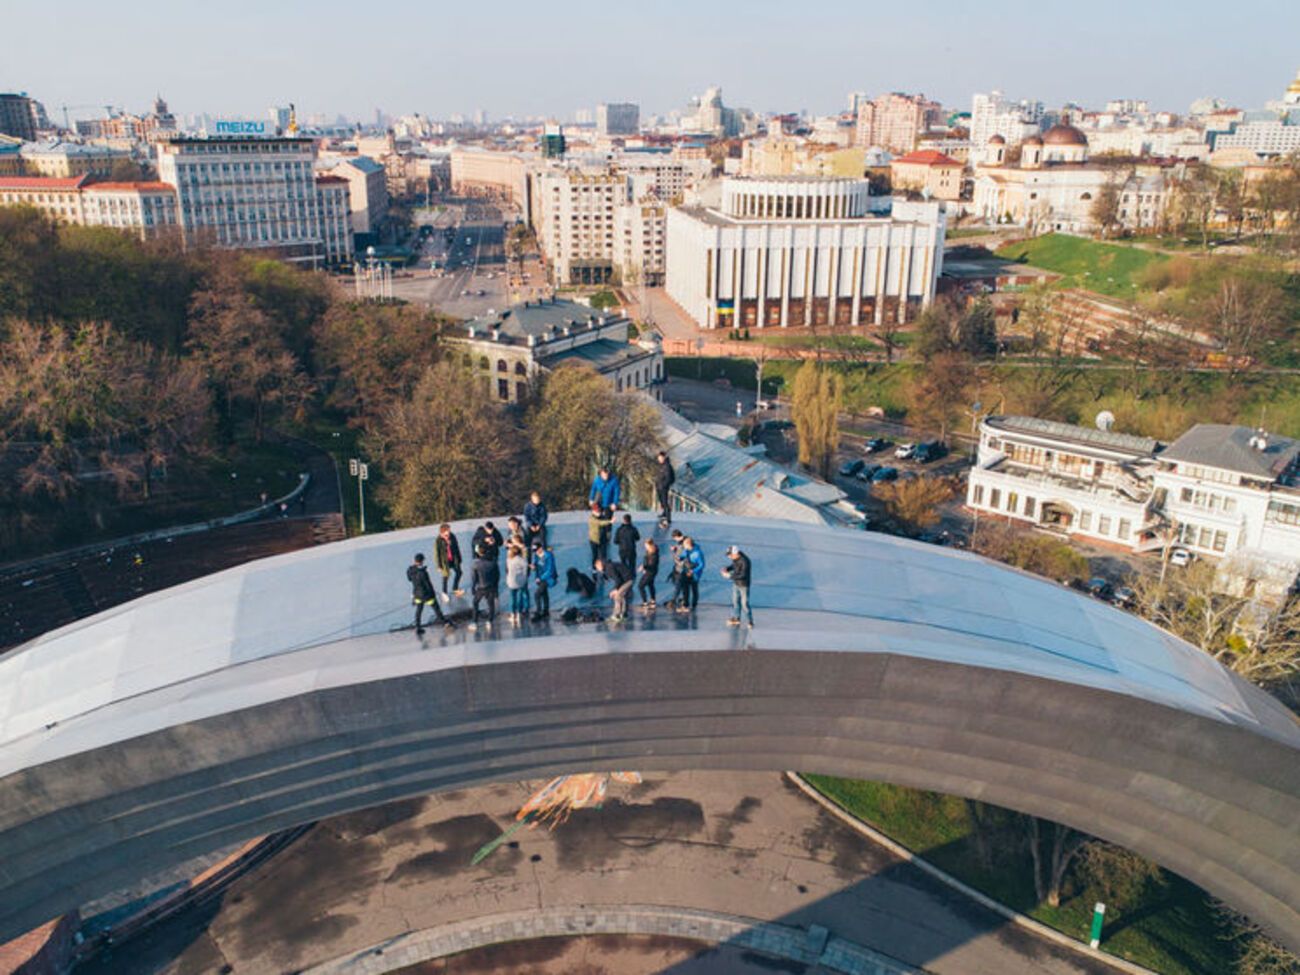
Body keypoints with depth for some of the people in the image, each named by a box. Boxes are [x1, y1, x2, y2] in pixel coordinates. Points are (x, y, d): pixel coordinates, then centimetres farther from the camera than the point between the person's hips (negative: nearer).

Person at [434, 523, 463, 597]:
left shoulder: (452, 537, -14)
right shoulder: (438, 541, -26)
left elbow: (457, 548, 1)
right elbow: (436, 554, -16)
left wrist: (459, 559, 9)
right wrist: (439, 565, -11)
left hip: (454, 560, 5)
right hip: (445, 561, -4)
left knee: (458, 573, 20)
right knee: (445, 577, 13)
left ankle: (455, 588, 46)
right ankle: (444, 593, 38)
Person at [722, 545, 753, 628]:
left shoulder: (745, 561, -30)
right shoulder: (735, 558, -5)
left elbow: (743, 575, -30)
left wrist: (730, 576, -27)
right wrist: (726, 568, -6)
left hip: (744, 585, -8)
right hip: (735, 583, 8)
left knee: (745, 604, -4)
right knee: (735, 601, 18)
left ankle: (750, 622, 8)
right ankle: (736, 619, 33)